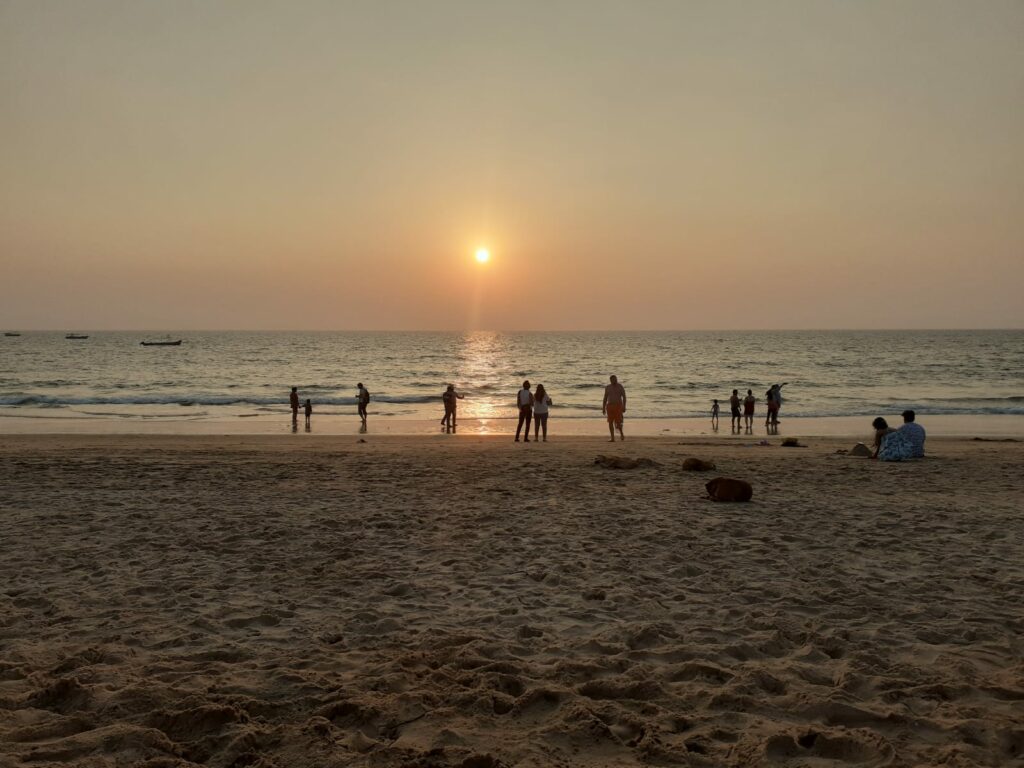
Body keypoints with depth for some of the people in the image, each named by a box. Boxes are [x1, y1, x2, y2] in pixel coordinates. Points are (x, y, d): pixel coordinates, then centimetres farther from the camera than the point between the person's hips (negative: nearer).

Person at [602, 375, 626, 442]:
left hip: (618, 406, -3)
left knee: (618, 422, -10)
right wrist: (603, 408, 5)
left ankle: (621, 433, 18)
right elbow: (605, 398, 9)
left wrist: (624, 407, -15)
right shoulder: (607, 387, 6)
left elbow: (624, 397, -5)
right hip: (610, 406, 3)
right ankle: (612, 438, 4)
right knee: (610, 422, -1)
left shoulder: (620, 387, -3)